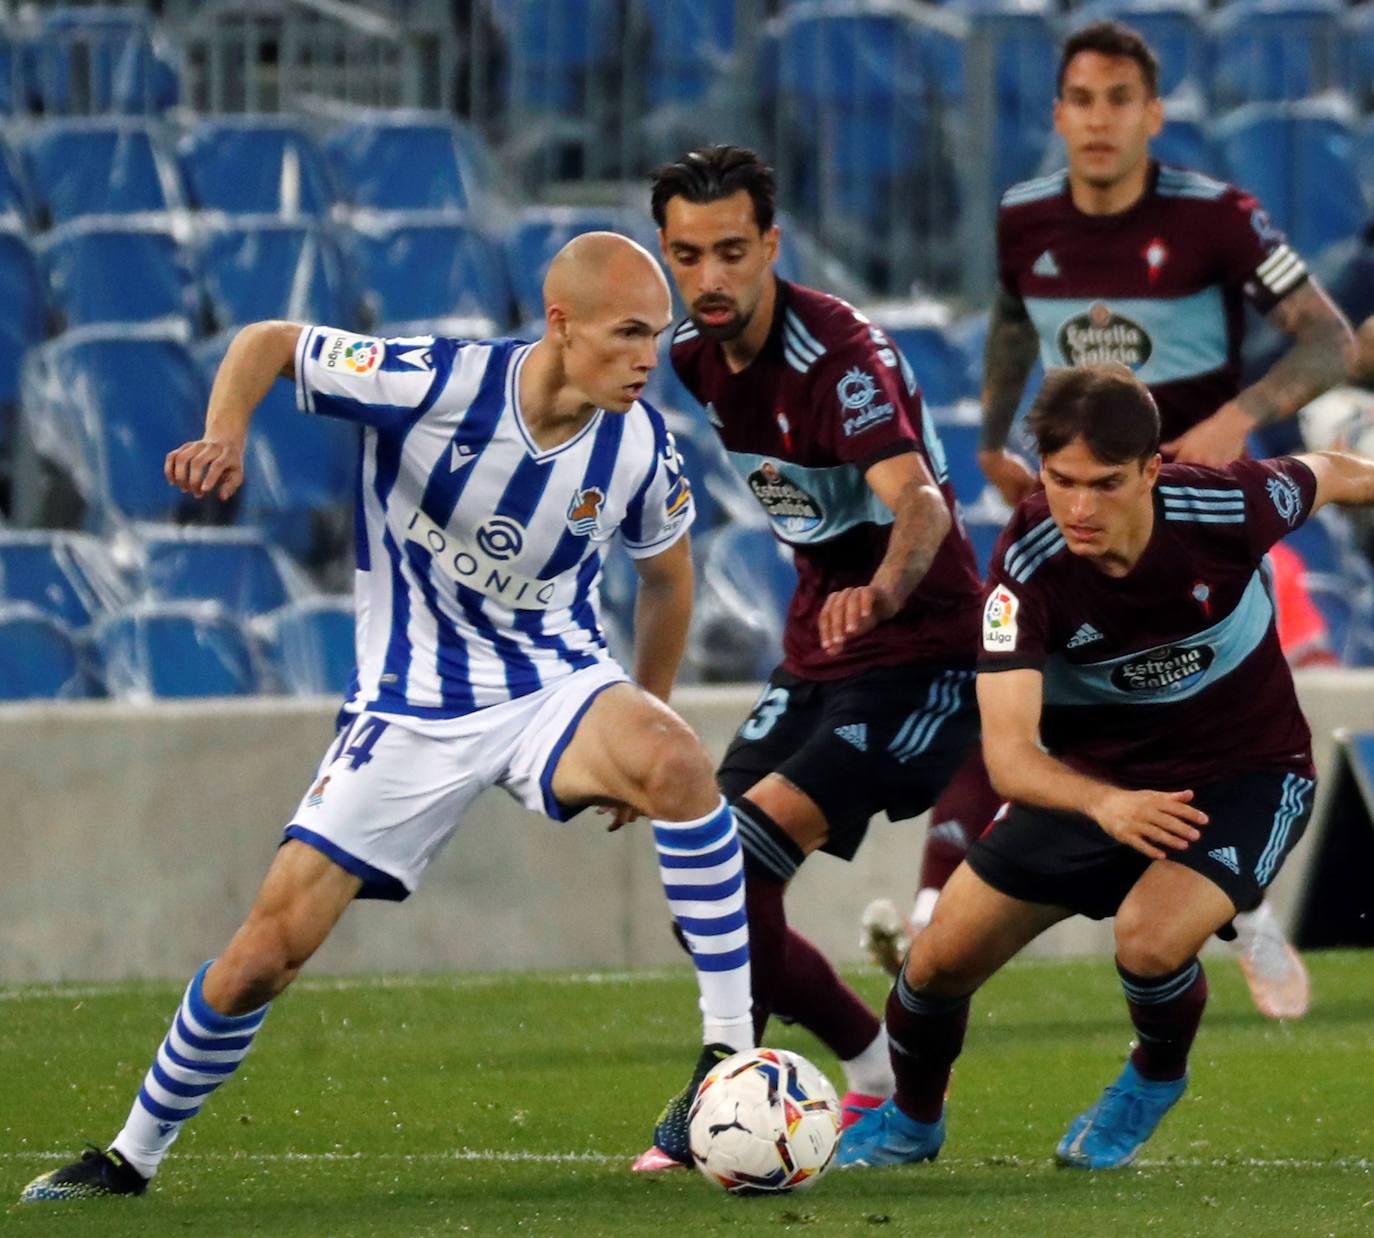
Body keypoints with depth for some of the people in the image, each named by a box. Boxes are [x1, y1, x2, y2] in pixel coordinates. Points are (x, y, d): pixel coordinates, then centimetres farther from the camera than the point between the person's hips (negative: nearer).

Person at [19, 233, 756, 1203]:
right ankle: (135, 1155, 20)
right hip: (412, 709, -1)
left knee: (679, 764, -34)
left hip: (556, 683, 1)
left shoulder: (640, 448, -11)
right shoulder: (433, 384, -20)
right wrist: (225, 432, -26)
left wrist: (644, 720, 16)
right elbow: (267, 342, -6)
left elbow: (667, 572, 12)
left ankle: (733, 1051, -24)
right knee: (268, 949, -3)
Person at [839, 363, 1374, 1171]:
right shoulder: (1028, 566, -27)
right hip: (1095, 772, 2)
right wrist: (1105, 805, -54)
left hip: (1248, 773, -2)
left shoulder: (1227, 509, -28)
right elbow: (1008, 755, -33)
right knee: (944, 957, -2)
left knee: (1149, 940, -29)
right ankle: (911, 1124, 32)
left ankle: (1158, 1079, 8)